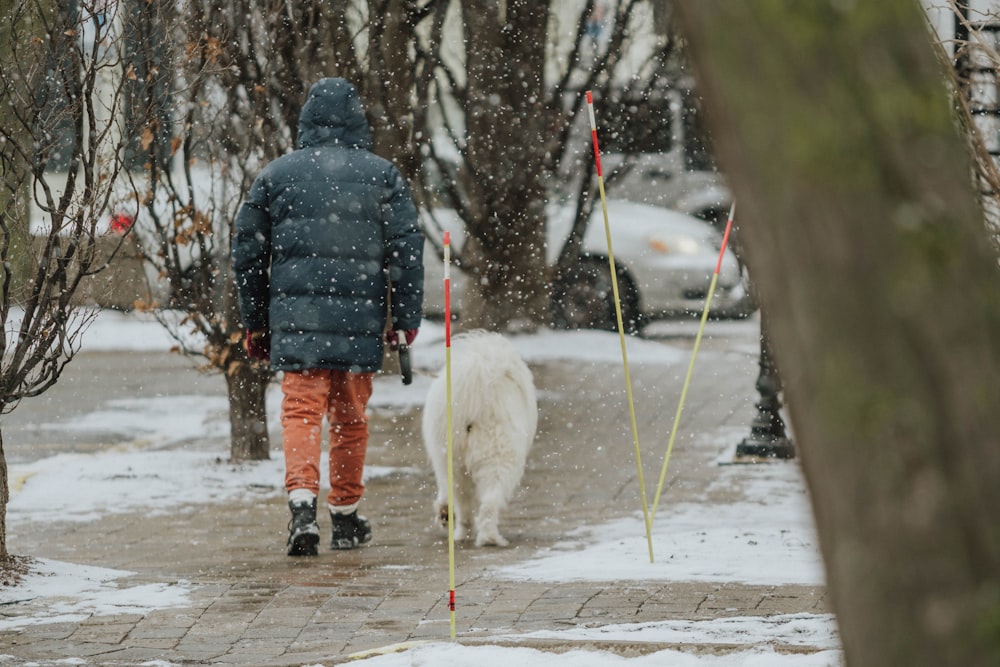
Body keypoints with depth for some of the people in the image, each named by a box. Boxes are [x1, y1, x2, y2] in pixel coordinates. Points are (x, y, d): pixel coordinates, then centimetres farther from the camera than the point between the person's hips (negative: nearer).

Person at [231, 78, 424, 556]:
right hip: (360, 317, 0)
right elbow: (406, 249, 1)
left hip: (295, 316, 0)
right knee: (350, 415, 12)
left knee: (301, 409, -4)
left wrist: (254, 322, 18)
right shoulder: (382, 175, 5)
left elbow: (248, 251, 10)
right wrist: (405, 318, 6)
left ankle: (302, 503, -24)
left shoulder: (276, 174, 7)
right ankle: (346, 517, 20)